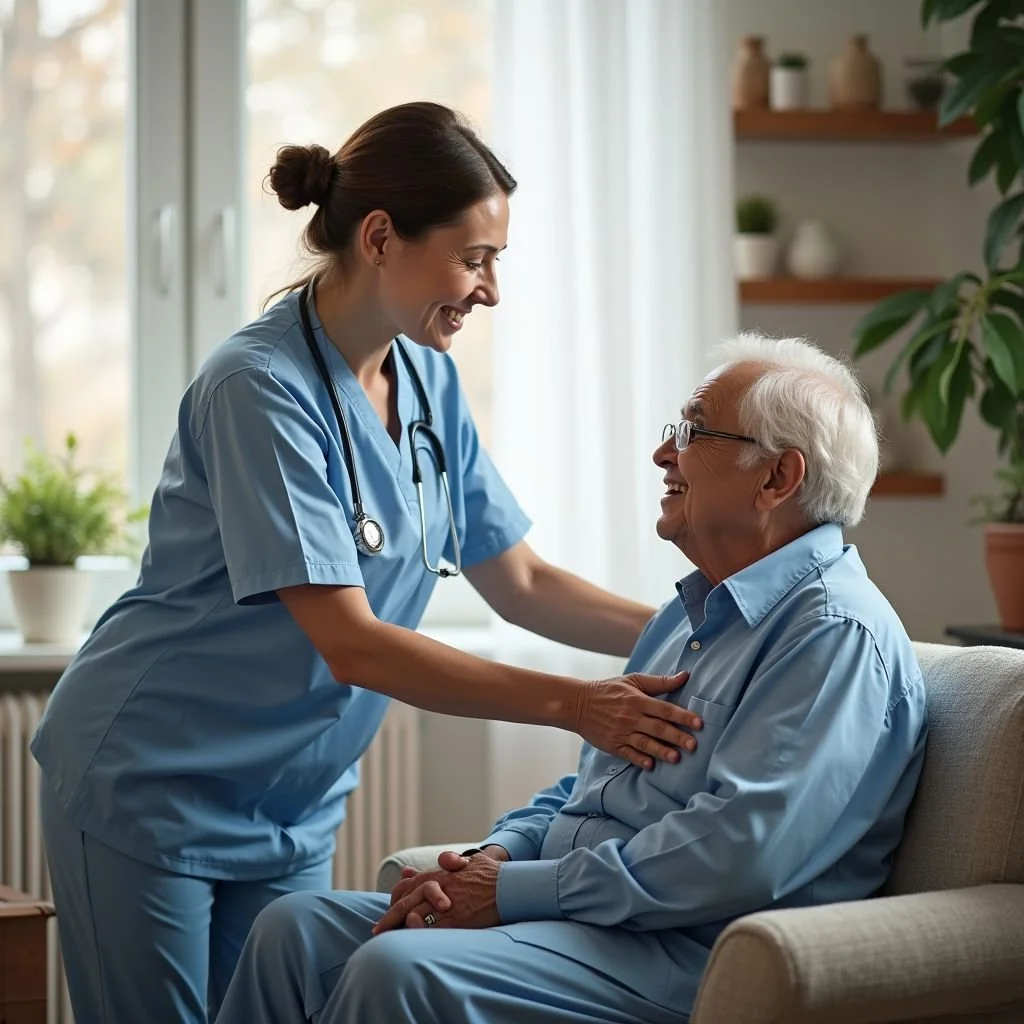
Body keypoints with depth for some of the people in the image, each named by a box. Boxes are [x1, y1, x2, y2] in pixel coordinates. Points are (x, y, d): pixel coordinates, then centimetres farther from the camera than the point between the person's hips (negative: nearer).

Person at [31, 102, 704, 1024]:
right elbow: (353, 646, -26)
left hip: (291, 809, 7)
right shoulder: (260, 389, -22)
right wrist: (572, 705, -27)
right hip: (153, 791, -7)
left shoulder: (428, 379, 3)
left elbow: (520, 584, 7)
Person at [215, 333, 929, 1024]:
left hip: (683, 953, -10)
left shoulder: (837, 631, -13)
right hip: (579, 915, 10)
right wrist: (494, 857, 4)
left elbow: (737, 855, -24)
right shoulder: (691, 615, 21)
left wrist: (516, 891, -18)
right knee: (296, 928, -4)